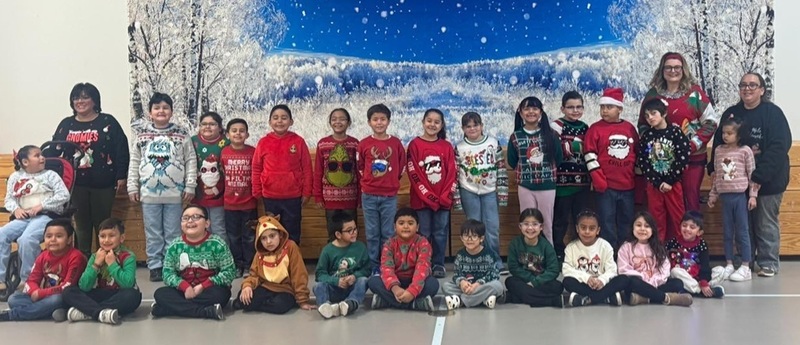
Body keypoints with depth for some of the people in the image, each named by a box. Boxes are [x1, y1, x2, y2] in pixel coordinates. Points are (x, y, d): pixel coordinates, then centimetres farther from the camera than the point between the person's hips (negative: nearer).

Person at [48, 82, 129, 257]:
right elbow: (53, 150, 6)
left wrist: (121, 176, -10)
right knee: (81, 225, 10)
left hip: (102, 183, -3)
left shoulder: (107, 122, -1)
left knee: (103, 225, 6)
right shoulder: (66, 124, 9)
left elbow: (121, 149, -6)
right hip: (76, 184, 3)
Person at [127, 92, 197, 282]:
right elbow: (134, 163, 9)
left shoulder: (181, 134, 1)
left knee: (173, 233, 6)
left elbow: (191, 161, 1)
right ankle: (155, 266, 17)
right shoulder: (142, 136, 6)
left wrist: (190, 186, -3)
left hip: (174, 193, -1)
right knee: (153, 234, 8)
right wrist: (132, 187, 5)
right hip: (149, 193, 1)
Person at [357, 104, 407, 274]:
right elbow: (360, 168, 9)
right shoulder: (364, 144, -1)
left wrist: (391, 182, 10)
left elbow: (402, 166, 10)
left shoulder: (396, 143, -1)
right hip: (369, 196, 0)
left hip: (390, 196, 0)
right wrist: (368, 183, 9)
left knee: (388, 233, 5)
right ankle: (374, 267, 15)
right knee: (372, 233, 6)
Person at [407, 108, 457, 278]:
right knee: (424, 233, 3)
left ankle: (439, 264, 16)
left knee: (441, 233, 6)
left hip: (443, 199, 2)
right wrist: (428, 195, -11)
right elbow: (413, 174, -6)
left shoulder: (447, 146, 7)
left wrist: (445, 196, -7)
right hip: (422, 199, -2)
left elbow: (452, 174, 4)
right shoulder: (414, 145, -1)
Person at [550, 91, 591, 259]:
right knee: (560, 220, 2)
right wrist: (579, 146, -12)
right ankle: (558, 254, 12)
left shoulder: (585, 128, 14)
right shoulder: (556, 126, -5)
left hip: (583, 181, 5)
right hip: (562, 181, -5)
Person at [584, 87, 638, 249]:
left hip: (627, 184, 4)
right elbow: (590, 155, -8)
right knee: (607, 221, -1)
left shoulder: (629, 128, 7)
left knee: (626, 220, 12)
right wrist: (598, 179, -13)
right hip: (606, 184, -4)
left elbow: (637, 151, 17)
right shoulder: (595, 128, -4)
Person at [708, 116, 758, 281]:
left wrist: (753, 195, -6)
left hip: (740, 195, -4)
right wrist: (713, 195, 12)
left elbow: (752, 174, -3)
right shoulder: (718, 150, 7)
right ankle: (729, 265, 17)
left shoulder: (745, 150, -4)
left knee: (742, 232, 0)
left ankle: (745, 267, 6)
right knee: (727, 233, 8)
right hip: (725, 196, 4)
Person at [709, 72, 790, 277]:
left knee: (766, 224, 4)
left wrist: (759, 177, -23)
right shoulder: (730, 114, 7)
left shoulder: (773, 113, -8)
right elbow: (719, 144, 9)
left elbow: (778, 148, -17)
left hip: (768, 181, -4)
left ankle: (769, 263, 16)